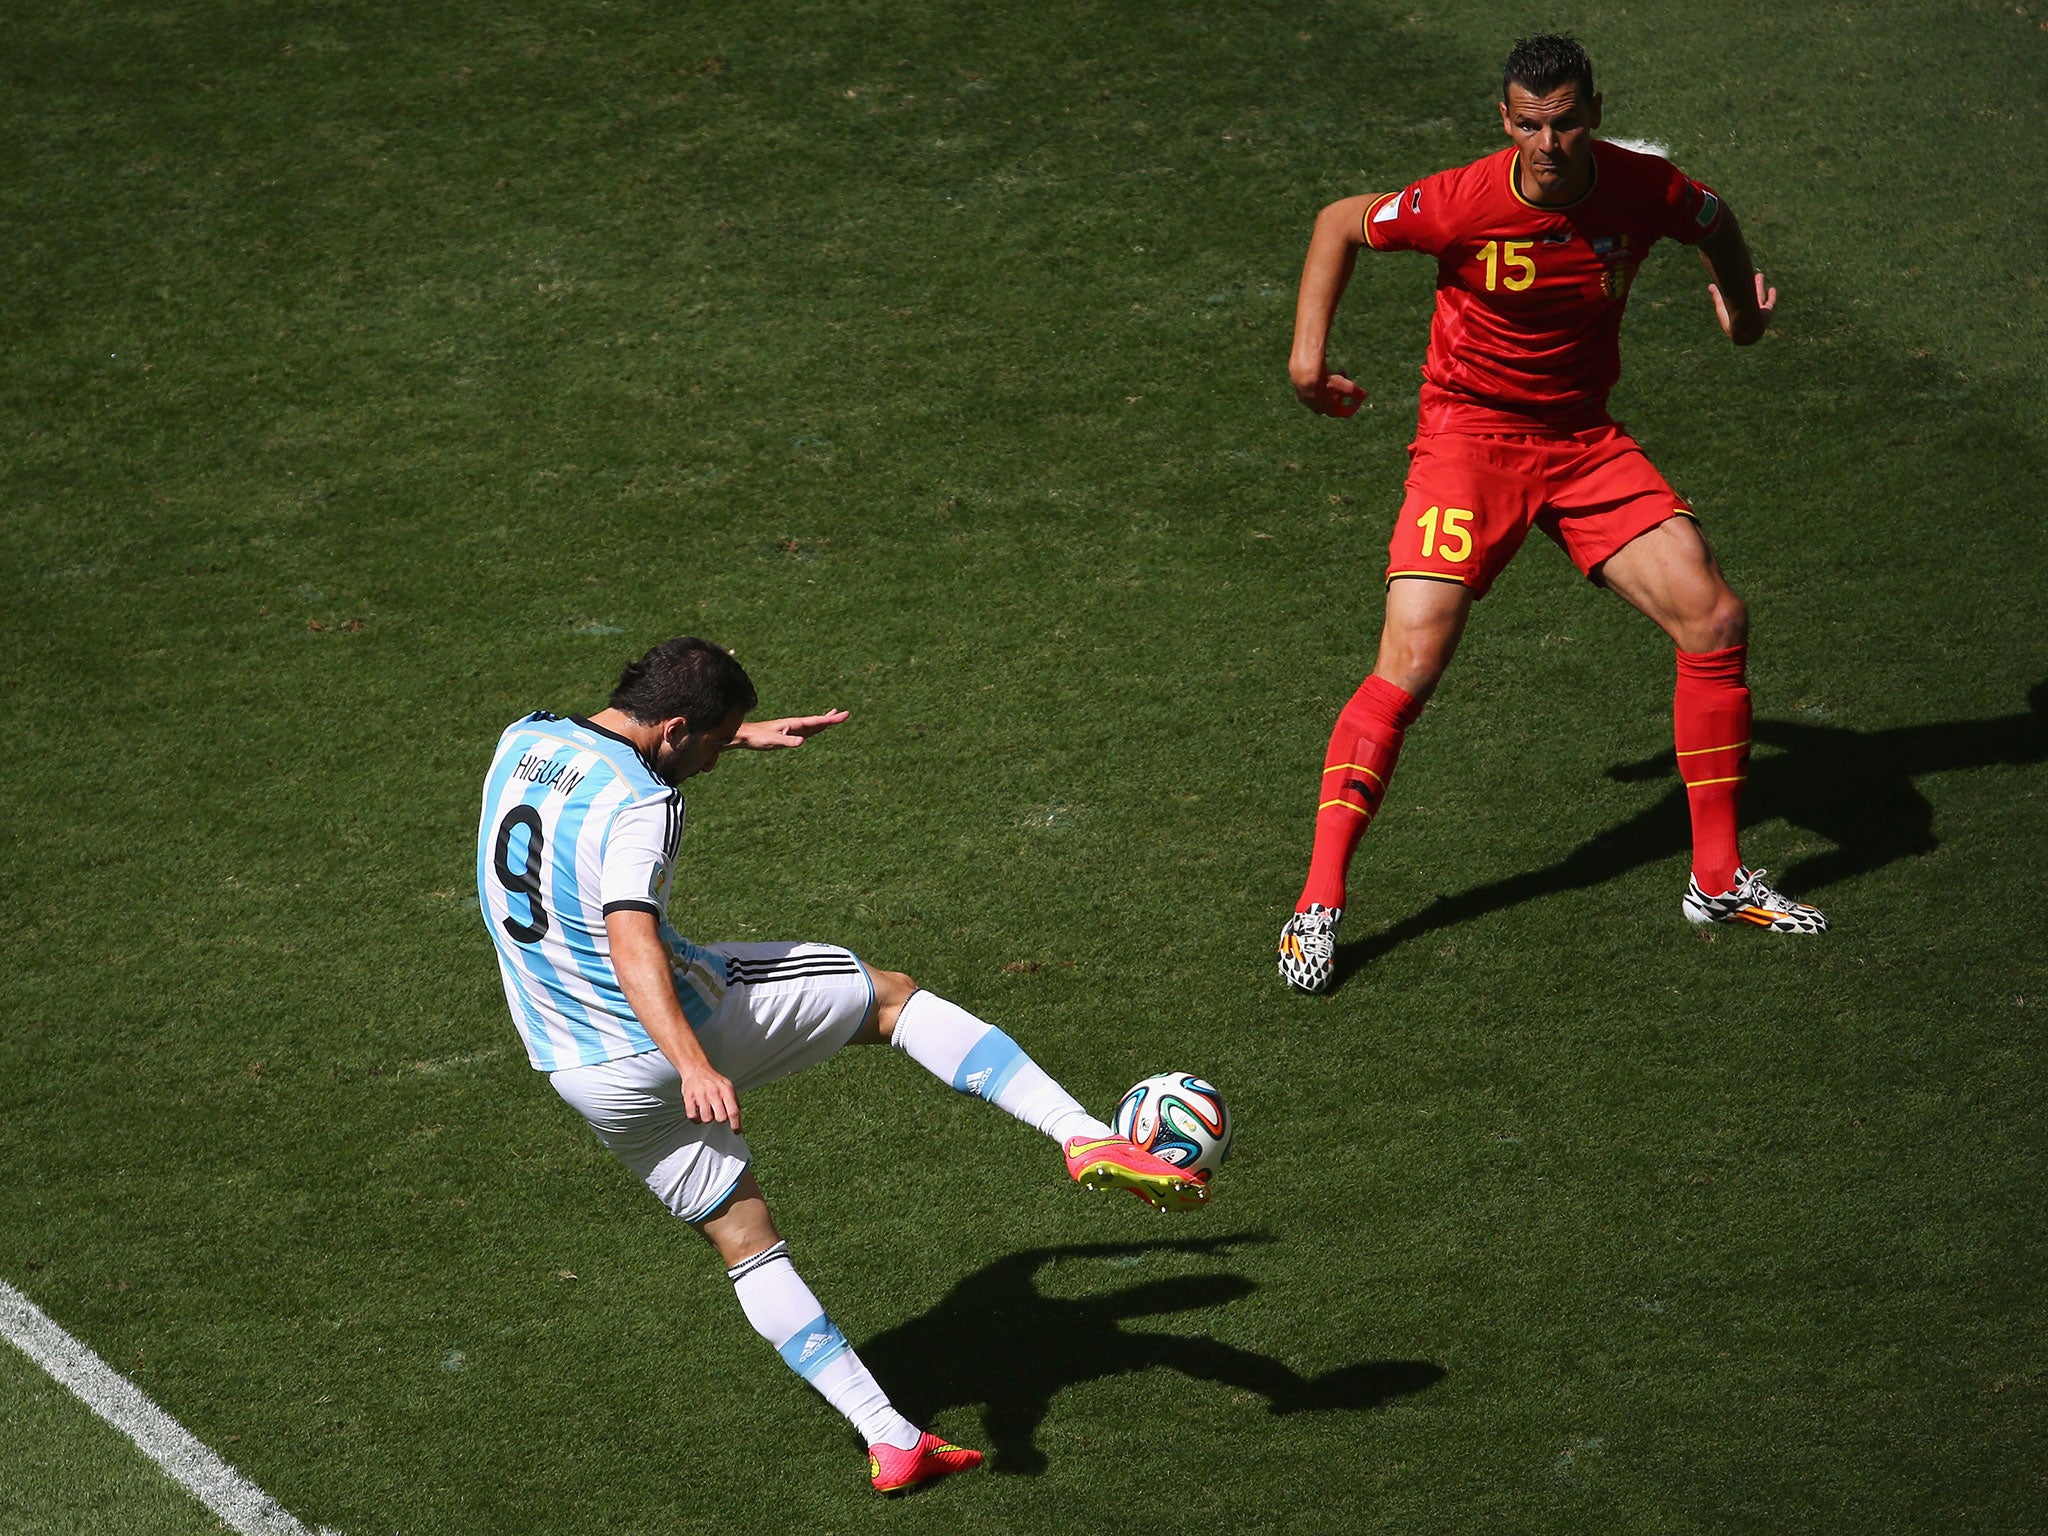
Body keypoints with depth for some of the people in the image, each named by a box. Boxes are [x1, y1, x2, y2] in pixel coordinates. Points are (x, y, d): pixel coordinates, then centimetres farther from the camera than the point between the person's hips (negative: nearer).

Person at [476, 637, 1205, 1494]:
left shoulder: (523, 740, 5)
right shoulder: (639, 805, -21)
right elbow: (632, 943, -36)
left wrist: (742, 736, 31)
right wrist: (694, 1067, -46)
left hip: (587, 1078, 7)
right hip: (696, 1024, -7)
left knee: (744, 1239, 15)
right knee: (892, 998, 11)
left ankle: (888, 1439, 12)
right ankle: (1086, 1138, -1)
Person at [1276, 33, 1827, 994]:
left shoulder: (1643, 189, -10)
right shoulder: (1464, 203, -19)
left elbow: (1716, 226, 15)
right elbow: (1341, 223, -2)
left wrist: (1742, 302, 24)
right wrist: (1308, 350, -5)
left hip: (1585, 440, 4)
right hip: (1470, 437, -4)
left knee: (1717, 622, -5)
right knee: (1411, 662, -18)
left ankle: (1718, 880, 10)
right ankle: (1318, 903, -10)